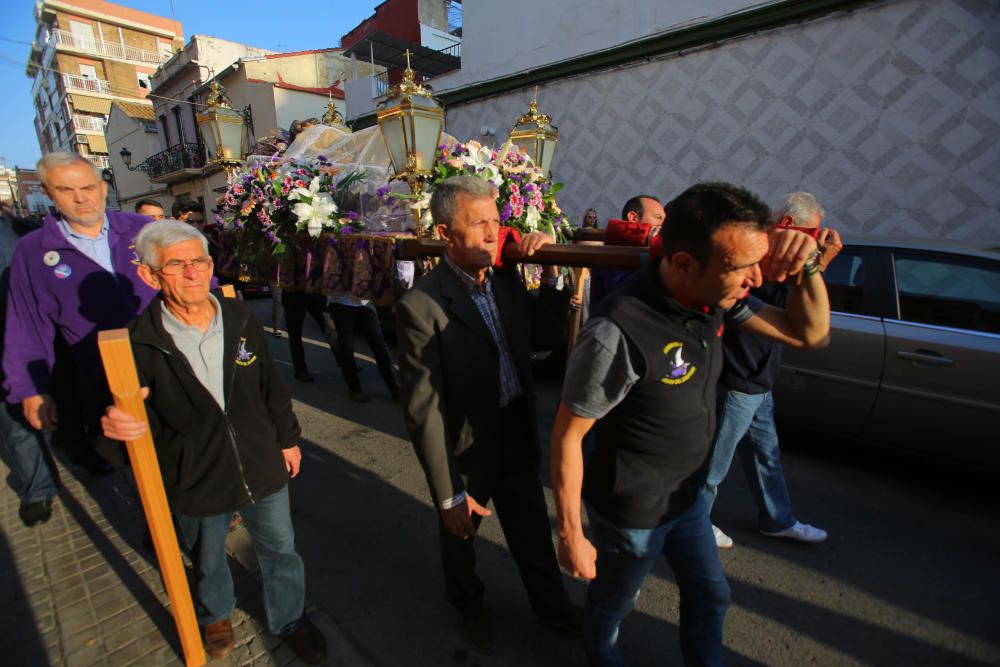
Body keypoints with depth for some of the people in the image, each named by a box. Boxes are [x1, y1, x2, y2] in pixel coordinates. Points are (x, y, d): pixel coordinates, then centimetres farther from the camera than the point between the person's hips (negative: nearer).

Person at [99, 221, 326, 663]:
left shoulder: (241, 319, -8)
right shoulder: (139, 343, -17)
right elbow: (138, 416, -9)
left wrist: (288, 437, 7)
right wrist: (115, 424, -33)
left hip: (262, 467, 2)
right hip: (197, 481, -1)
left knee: (279, 548, 20)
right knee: (207, 560, 26)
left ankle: (289, 619, 48)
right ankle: (215, 615, 59)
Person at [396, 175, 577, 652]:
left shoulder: (507, 278, -4)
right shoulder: (420, 305, -23)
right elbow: (422, 411, -21)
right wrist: (449, 496, -15)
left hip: (518, 434, 5)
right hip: (466, 449, -4)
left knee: (532, 529, 25)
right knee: (461, 534, 25)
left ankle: (552, 605, 55)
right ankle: (469, 606, 57)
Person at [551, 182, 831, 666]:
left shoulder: (714, 298, -11)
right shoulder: (619, 334, -36)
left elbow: (809, 333, 0)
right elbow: (567, 435, -26)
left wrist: (807, 265, -18)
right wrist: (571, 534, -17)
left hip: (687, 495, 6)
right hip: (631, 512, -6)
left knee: (710, 597, 28)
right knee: (612, 603, 24)